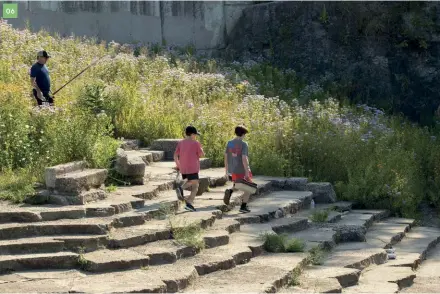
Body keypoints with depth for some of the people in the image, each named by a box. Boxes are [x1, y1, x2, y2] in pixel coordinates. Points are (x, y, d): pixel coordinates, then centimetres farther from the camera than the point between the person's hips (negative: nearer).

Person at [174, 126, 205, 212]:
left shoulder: (180, 143, 6)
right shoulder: (195, 143, -8)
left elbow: (175, 155, 5)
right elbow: (202, 155, -3)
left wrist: (178, 165, 17)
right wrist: (200, 148, 13)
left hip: (183, 168, 6)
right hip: (193, 168, -6)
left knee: (190, 182, 28)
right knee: (195, 186, -1)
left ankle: (181, 188, -1)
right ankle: (189, 204, -13)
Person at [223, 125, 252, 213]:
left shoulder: (229, 143, 2)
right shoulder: (243, 144, -15)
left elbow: (226, 157, 7)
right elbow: (244, 158, -22)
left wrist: (227, 170, 16)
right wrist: (247, 172, -21)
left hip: (233, 170, 6)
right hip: (243, 170, -6)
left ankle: (229, 192, -6)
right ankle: (243, 206, 9)